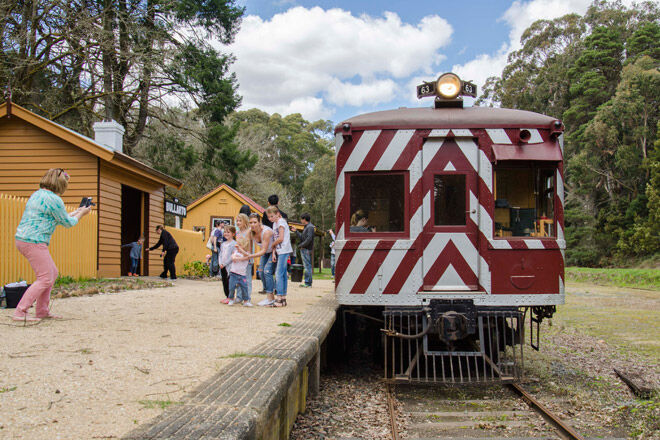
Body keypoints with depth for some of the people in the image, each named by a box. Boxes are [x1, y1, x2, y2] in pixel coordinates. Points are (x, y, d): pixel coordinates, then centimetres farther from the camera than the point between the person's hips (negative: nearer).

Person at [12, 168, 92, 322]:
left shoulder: (37, 194, 16)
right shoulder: (54, 199, -14)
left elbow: (57, 218, 26)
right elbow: (67, 222, -3)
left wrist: (76, 212, 34)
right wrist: (82, 214, 14)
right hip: (34, 241, -10)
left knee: (52, 273, 17)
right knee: (45, 279, -7)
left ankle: (42, 310, 21)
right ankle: (20, 313, -10)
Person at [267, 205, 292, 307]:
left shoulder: (281, 222, -8)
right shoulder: (274, 224, 18)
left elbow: (280, 238, -15)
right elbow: (275, 239, 14)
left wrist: (272, 245, -2)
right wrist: (273, 253, 5)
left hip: (284, 251, -9)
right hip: (279, 251, 9)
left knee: (279, 274, -11)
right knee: (282, 274, 9)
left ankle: (279, 299, -12)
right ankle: (283, 298, 12)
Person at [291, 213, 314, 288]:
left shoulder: (310, 227, -12)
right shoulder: (306, 227, 18)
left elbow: (309, 238, -20)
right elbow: (302, 237, 20)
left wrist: (301, 245, -15)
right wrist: (295, 231, 20)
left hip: (307, 250, -10)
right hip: (304, 250, 10)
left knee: (307, 266, -8)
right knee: (307, 266, 11)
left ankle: (308, 283, -6)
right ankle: (307, 282, 15)